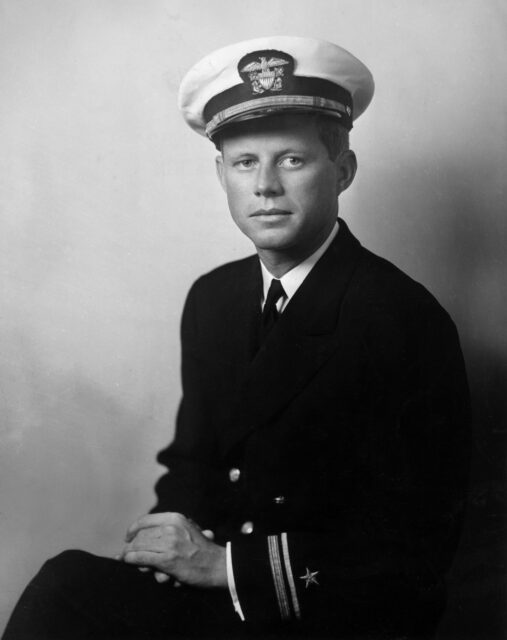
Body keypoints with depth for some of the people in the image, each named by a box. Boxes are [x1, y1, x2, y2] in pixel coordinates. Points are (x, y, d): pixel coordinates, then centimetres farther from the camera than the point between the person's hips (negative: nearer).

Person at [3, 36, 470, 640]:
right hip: (210, 584, 5)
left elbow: (414, 547, -15)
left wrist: (227, 564, -17)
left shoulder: (408, 321, -15)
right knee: (64, 587, -22)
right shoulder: (211, 298, 5)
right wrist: (178, 526, -8)